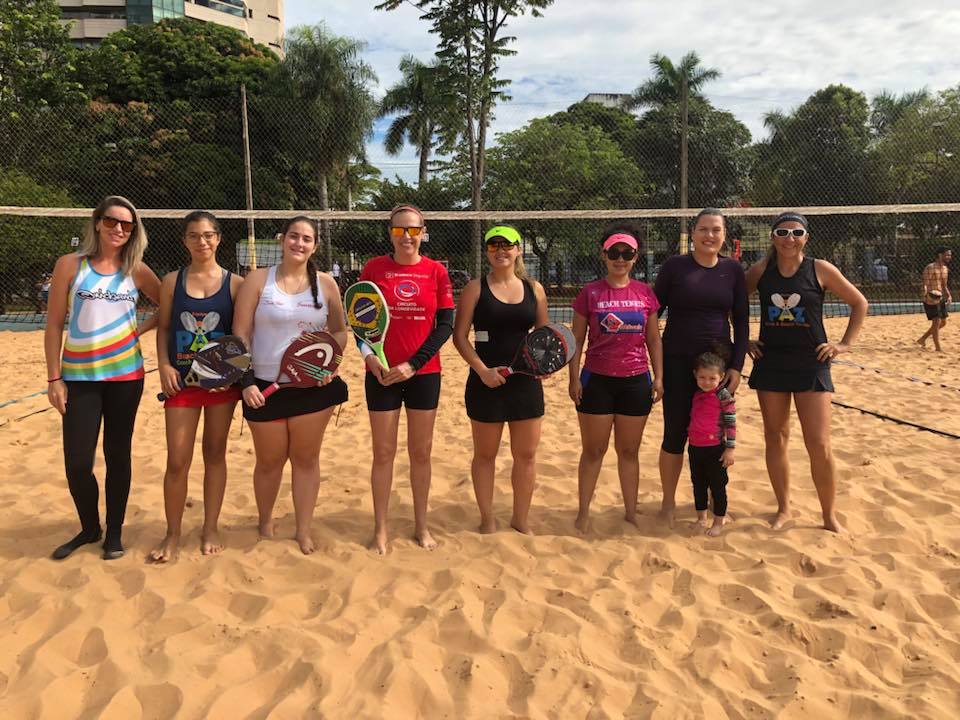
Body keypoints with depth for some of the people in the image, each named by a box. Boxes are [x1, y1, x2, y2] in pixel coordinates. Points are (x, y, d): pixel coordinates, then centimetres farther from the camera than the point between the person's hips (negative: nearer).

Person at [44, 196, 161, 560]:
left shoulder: (136, 270, 3)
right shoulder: (71, 264, -1)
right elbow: (54, 324, 0)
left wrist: (142, 327, -3)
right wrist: (54, 378, -4)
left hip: (124, 375, 1)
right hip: (79, 377, -1)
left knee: (117, 455, 8)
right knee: (76, 461, -1)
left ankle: (114, 532, 23)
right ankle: (89, 527, 24)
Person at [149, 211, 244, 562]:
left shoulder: (234, 283, 0)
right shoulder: (172, 281, 4)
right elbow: (163, 327, 8)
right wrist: (164, 365, -6)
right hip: (182, 380, 1)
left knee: (214, 453, 9)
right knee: (177, 461, 0)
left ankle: (210, 528, 24)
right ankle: (172, 534, 17)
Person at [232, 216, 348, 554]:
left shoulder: (325, 283, 2)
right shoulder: (258, 279, -2)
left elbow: (339, 331, 10)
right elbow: (240, 333, -4)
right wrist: (246, 381, -11)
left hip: (314, 387, 1)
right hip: (266, 387, -1)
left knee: (306, 458, 8)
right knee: (269, 460, 11)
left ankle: (304, 530, 22)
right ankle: (265, 523, 35)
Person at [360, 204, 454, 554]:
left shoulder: (436, 272, -1)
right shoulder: (373, 269, -2)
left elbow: (445, 325, -3)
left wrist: (413, 364, -12)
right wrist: (368, 354, -16)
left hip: (424, 374, 1)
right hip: (382, 375, -1)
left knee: (421, 452, 10)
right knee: (383, 453, 5)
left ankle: (421, 525, 24)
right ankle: (380, 529, 18)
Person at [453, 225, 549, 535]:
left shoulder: (534, 289, 6)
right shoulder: (475, 288, -3)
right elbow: (460, 336, -5)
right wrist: (482, 369, -17)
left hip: (525, 381, 3)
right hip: (486, 382, -3)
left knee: (526, 454, 9)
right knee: (485, 454, 9)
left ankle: (521, 520, 27)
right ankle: (488, 520, 25)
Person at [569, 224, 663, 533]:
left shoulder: (645, 293, 4)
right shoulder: (590, 293, -2)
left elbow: (654, 339, 9)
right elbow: (576, 339, 0)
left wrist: (658, 377, 4)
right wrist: (574, 378, -5)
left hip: (636, 381, 2)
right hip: (597, 380, -2)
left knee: (629, 451, 11)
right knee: (593, 451, 6)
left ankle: (631, 512, 22)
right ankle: (584, 512, 17)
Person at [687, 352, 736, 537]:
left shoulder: (723, 396, -13)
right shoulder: (696, 394, 6)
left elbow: (731, 423, -13)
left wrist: (730, 449, -14)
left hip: (715, 449, -7)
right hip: (694, 447, 7)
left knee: (717, 485, 5)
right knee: (698, 483, 16)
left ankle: (719, 521, 17)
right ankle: (701, 518, 29)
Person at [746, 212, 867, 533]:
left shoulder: (820, 270, -4)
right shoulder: (761, 270, 0)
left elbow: (859, 303, 5)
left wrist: (846, 343, -1)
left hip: (811, 365, -2)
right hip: (770, 363, 2)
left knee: (819, 446, -3)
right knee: (775, 438, 9)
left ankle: (830, 516, 14)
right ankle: (783, 509, 24)